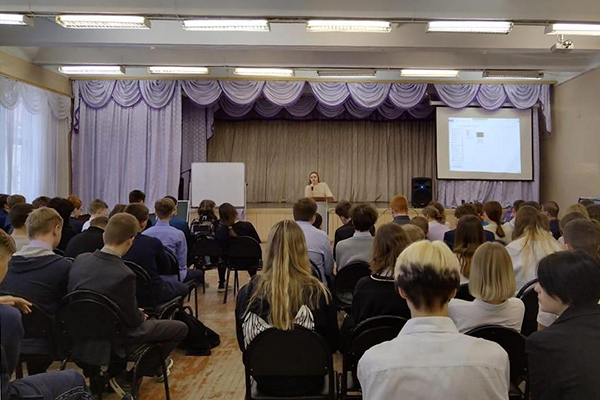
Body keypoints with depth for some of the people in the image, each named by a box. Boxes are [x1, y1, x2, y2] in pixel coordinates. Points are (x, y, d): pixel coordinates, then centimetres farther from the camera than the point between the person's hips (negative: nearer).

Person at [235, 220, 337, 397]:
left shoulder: (248, 292, -18)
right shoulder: (318, 293, -22)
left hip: (266, 381, 1)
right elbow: (332, 344, -8)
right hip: (308, 382, -1)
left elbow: (244, 345, -3)